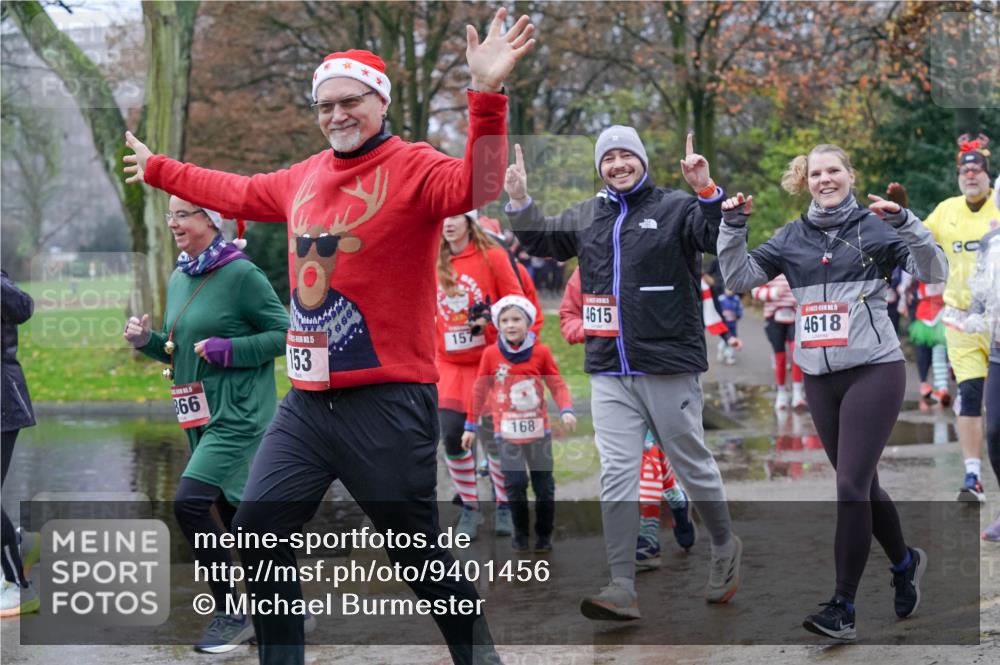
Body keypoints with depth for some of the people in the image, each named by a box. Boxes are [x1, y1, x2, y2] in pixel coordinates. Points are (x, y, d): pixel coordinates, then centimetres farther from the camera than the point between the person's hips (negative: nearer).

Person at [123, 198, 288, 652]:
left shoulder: (241, 274, -12)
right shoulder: (179, 279, 10)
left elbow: (285, 334, -11)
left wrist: (226, 350, -20)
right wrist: (146, 341, 1)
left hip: (239, 414, -8)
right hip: (202, 415, 8)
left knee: (190, 502, -19)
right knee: (234, 516, 14)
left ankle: (230, 613, -6)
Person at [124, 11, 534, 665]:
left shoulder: (414, 168, -8)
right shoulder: (304, 177, 13)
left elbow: (476, 187, -28)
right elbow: (239, 194, 31)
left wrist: (488, 97, -42)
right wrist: (158, 169, 42)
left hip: (388, 402, -7)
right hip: (309, 399, 7)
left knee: (419, 550, -2)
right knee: (260, 525, 5)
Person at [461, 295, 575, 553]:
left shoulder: (541, 352, -3)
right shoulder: (491, 354, -3)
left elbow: (557, 384, 1)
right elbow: (480, 390, 5)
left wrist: (566, 410, -16)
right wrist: (471, 425, 9)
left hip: (538, 429, 1)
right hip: (507, 431, -1)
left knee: (544, 484, 6)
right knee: (515, 483, -8)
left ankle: (544, 534, 21)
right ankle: (520, 533, 10)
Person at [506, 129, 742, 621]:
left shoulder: (675, 208, -3)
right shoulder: (585, 217, 13)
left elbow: (719, 236, -16)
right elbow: (540, 241, 22)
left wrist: (707, 192, -33)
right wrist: (520, 203, 4)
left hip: (668, 367, -4)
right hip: (609, 371, 4)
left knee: (693, 465, 10)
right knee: (617, 475, -2)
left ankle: (725, 547, 34)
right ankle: (621, 588, -3)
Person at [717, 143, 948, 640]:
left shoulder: (875, 226, -3)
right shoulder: (792, 237, 9)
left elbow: (934, 273, -11)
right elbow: (739, 278, 6)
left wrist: (905, 224, -26)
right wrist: (732, 227, -7)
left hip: (873, 371, -5)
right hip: (819, 377, 5)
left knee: (851, 486, -10)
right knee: (862, 485, 16)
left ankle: (842, 608, -7)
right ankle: (904, 562, 39)